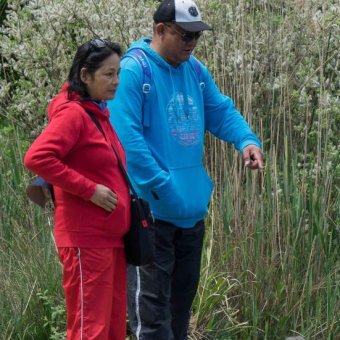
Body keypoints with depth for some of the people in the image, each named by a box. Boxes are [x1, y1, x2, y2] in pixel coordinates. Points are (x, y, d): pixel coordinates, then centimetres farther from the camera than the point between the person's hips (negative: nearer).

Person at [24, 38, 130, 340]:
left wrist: (122, 196, 9)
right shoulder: (73, 114, -13)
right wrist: (89, 190, -21)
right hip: (87, 241, -9)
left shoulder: (100, 113, 14)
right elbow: (37, 158, -25)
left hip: (111, 237, 9)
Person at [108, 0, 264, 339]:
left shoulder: (195, 71, 10)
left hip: (193, 208, 8)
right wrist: (163, 185, -23)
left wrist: (246, 140, -5)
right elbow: (127, 138, -21)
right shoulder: (133, 71, -15)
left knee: (183, 290, 18)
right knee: (151, 299, -4)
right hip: (150, 209, -8)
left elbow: (221, 112, 16)